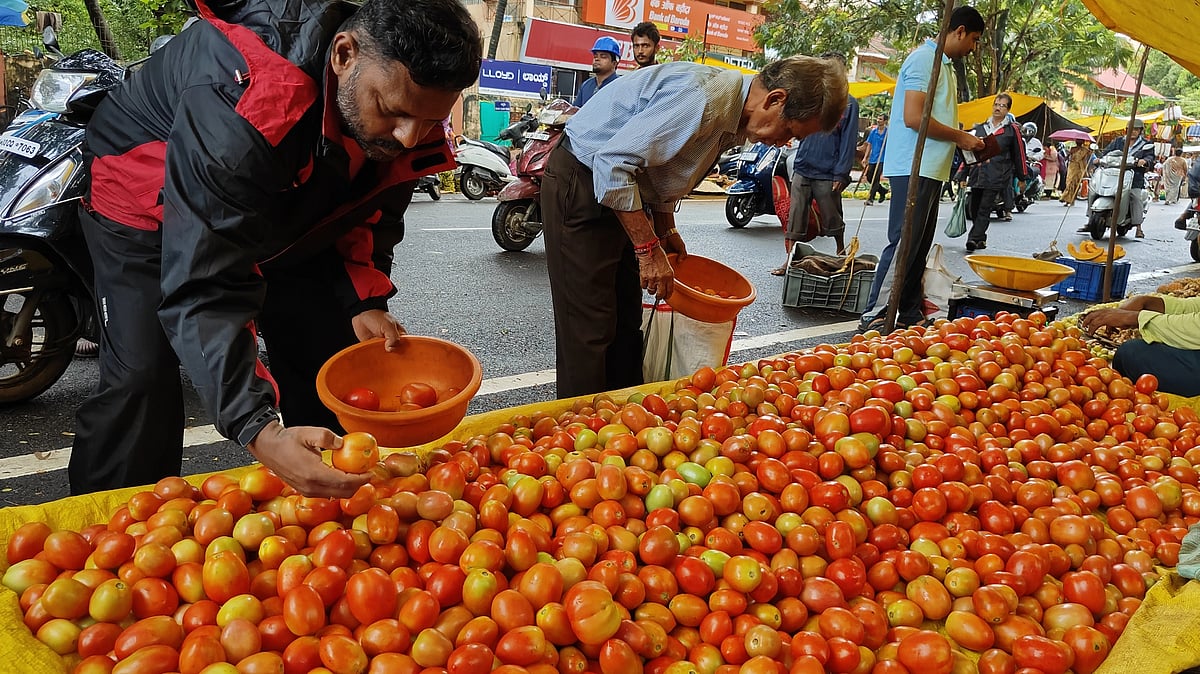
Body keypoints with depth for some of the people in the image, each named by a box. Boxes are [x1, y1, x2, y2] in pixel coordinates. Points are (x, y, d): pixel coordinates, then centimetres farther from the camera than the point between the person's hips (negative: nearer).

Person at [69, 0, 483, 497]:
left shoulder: (410, 112, -22)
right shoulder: (247, 99, -44)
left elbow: (371, 215, -3)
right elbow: (204, 287, -46)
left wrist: (366, 302, -20)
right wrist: (259, 431, -56)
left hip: (284, 215, 6)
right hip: (147, 208, -5)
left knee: (334, 360, 2)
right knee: (140, 377, -18)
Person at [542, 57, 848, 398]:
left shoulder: (733, 118, 5)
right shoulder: (702, 98, -27)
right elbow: (611, 164, -29)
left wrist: (666, 231, 14)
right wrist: (649, 248, -24)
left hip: (617, 189, 9)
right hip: (581, 185, -9)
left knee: (626, 323, 10)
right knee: (589, 331, -8)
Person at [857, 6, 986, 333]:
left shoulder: (944, 65, 20)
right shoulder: (924, 58, -10)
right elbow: (914, 117, -19)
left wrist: (965, 142, 11)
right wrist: (961, 137, -11)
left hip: (932, 169, 10)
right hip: (914, 168, -10)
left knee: (920, 245, 11)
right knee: (903, 243, -10)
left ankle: (910, 313, 17)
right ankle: (874, 315, -6)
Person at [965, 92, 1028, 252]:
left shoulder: (1012, 130, 3)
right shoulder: (980, 128, 15)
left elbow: (1019, 154, 7)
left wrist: (1022, 178, 9)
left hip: (997, 177, -5)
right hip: (977, 174, 5)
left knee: (984, 210, -10)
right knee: (973, 209, 6)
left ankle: (973, 239, -15)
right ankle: (981, 239, 19)